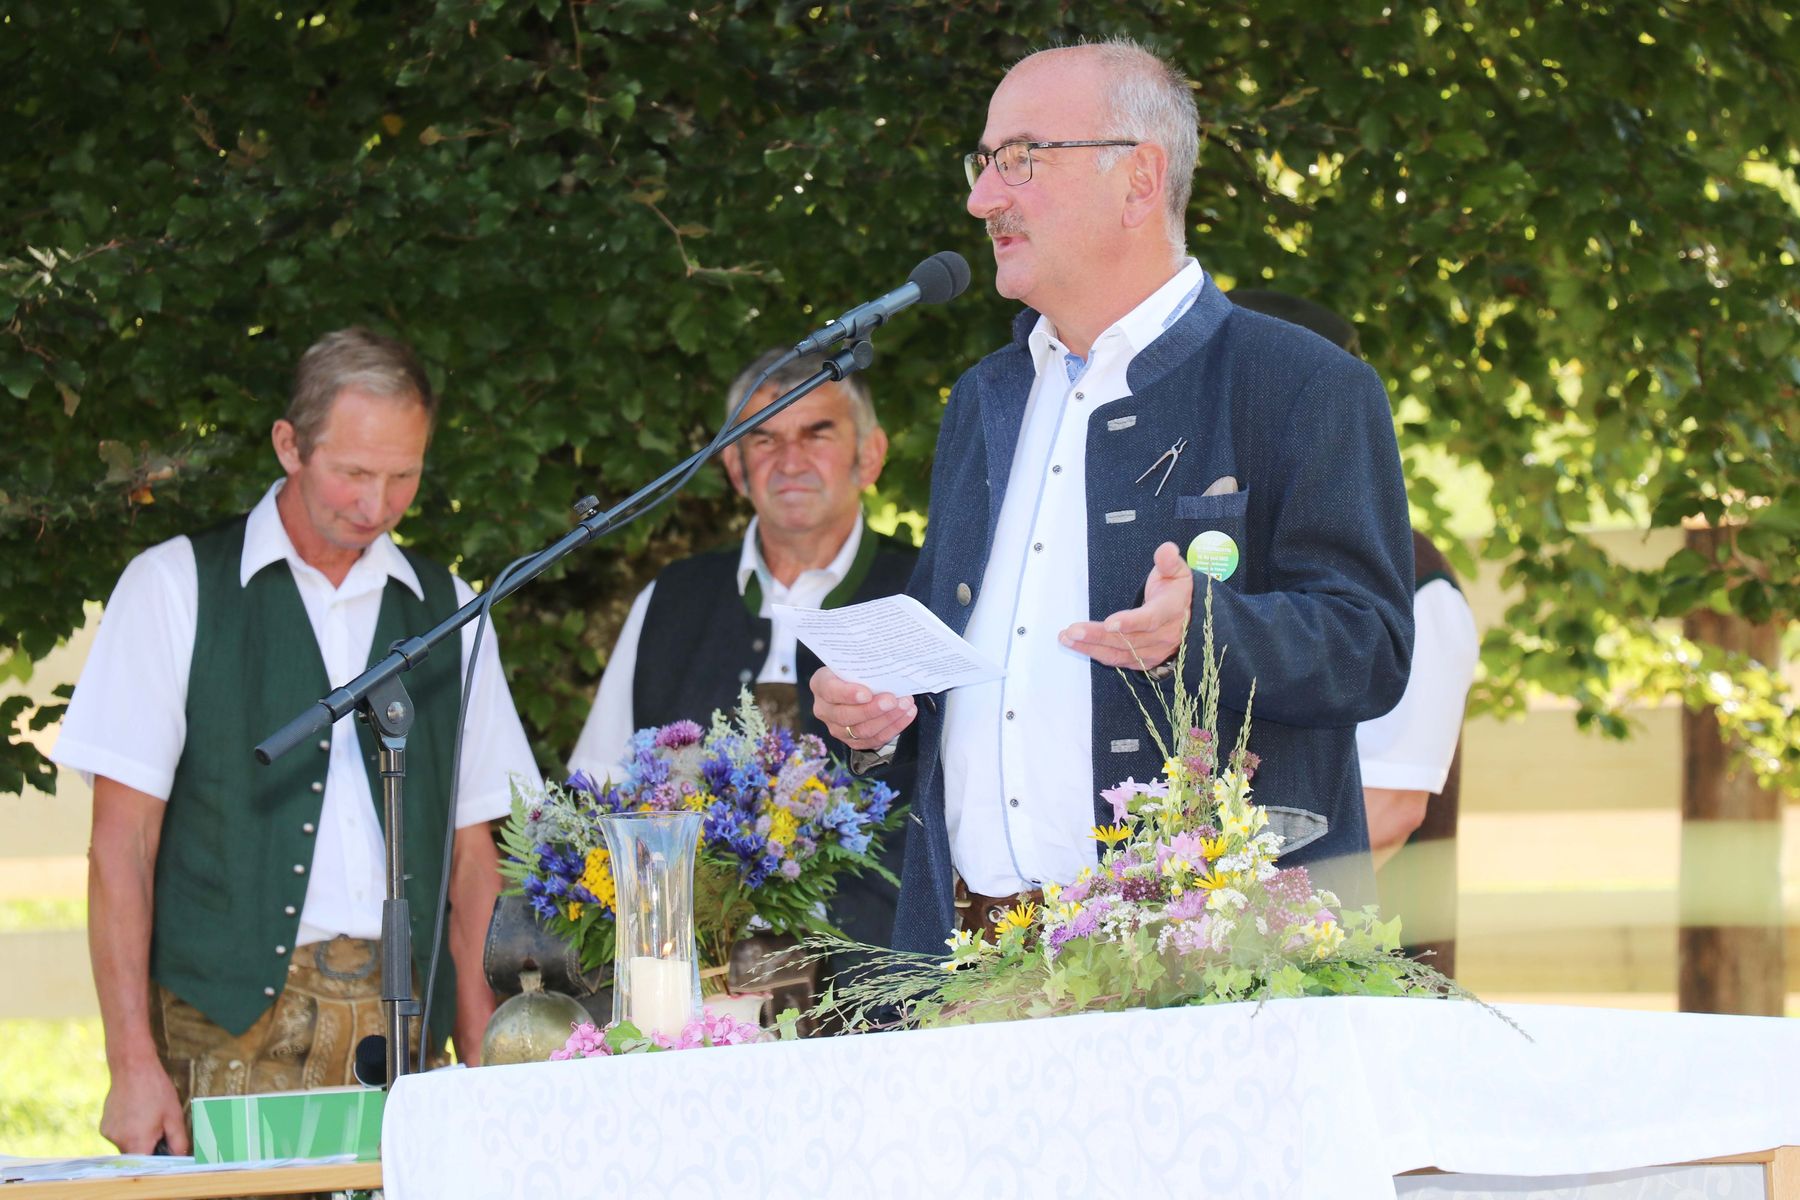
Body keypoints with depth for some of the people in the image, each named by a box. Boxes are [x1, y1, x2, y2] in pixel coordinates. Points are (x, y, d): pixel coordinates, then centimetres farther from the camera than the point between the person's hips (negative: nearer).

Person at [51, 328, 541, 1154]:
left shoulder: (447, 612, 15)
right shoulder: (176, 586, 5)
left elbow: (471, 855, 14)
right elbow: (121, 843, 0)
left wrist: (483, 1076, 3)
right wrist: (132, 1064, -9)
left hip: (402, 1025, 3)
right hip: (229, 1024, -3)